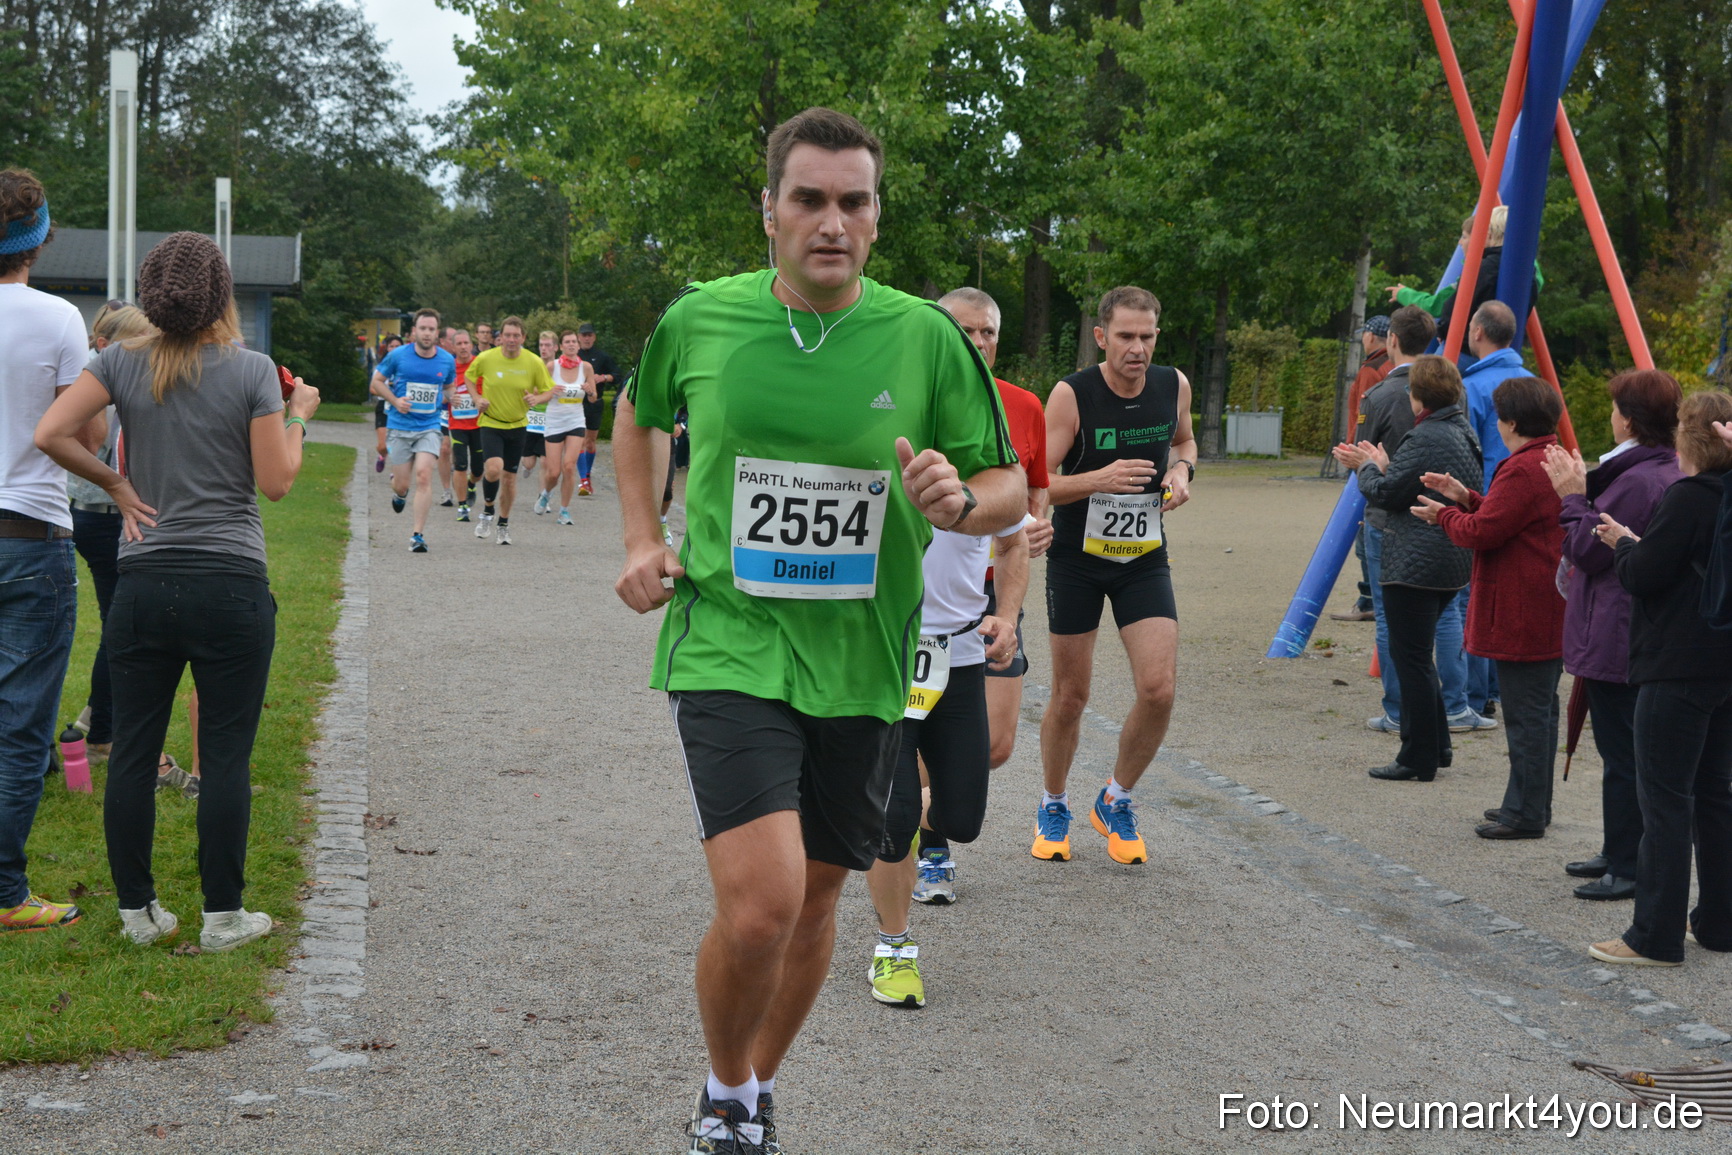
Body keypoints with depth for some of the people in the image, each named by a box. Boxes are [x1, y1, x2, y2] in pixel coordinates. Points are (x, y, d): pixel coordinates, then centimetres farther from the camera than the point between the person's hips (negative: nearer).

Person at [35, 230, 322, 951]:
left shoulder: (122, 363, 2)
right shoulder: (250, 371, -6)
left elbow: (51, 434, -7)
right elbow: (275, 483, -5)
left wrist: (116, 486, 6)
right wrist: (298, 417, 10)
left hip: (142, 586, 3)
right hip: (231, 586, -3)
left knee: (133, 751, 10)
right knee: (225, 755, 3)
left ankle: (137, 910, 17)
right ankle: (223, 916, 9)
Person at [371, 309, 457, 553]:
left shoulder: (447, 361, 2)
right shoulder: (397, 356, -4)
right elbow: (377, 381, 7)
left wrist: (446, 399, -4)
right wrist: (395, 401, -10)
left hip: (429, 427, 0)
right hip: (401, 426, 0)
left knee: (424, 475, -18)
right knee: (401, 485, 2)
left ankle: (418, 534, -13)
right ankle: (399, 492, 43)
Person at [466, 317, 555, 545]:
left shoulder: (534, 363, -8)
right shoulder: (485, 359, -9)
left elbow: (549, 391, 2)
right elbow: (470, 376, 11)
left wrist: (537, 398, -19)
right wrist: (477, 398, -5)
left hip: (518, 425, 2)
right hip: (490, 423, -2)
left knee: (510, 477, 7)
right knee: (493, 468, -23)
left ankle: (504, 524, 28)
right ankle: (487, 510, 5)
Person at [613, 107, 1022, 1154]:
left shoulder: (928, 338, -4)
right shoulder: (698, 319, -2)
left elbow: (1011, 487, 4)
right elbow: (640, 416, 20)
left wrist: (958, 502, -18)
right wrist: (644, 540, 8)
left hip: (860, 666, 2)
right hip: (729, 648, -2)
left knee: (814, 902, 14)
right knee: (760, 900, -18)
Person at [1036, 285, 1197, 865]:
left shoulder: (1174, 385, -3)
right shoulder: (1071, 395, -16)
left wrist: (1181, 469, -3)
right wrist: (1099, 479, -32)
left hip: (1144, 557, 3)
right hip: (1076, 559, -3)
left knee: (1159, 688, -10)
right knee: (1070, 697, 5)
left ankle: (1115, 802, 14)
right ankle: (1053, 808, 29)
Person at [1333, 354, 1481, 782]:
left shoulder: (1425, 439, -18)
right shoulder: (1464, 433, 13)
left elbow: (1385, 493, -15)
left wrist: (1370, 467, 4)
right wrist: (1381, 465, 20)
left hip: (1417, 565, -10)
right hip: (1452, 565, 10)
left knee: (1411, 658, -3)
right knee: (1417, 655, 20)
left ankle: (1419, 759, 1)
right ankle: (1435, 747, 26)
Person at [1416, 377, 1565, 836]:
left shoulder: (1523, 470, -20)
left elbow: (1482, 531, -20)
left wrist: (1444, 516, -2)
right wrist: (1466, 498, 17)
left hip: (1522, 615, -11)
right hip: (1551, 611, 11)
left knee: (1526, 713, -5)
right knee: (1540, 708, 17)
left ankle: (1525, 814, 0)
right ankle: (1533, 804, 26)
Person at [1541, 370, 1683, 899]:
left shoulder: (1636, 481, -22)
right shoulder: (1670, 473, 11)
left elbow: (1588, 551, -18)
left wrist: (1573, 497, -6)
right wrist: (1583, 490, 11)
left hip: (1615, 640, -11)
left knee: (1621, 753, -4)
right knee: (1626, 750, 19)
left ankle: (1629, 870, 1)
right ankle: (1620, 854, 29)